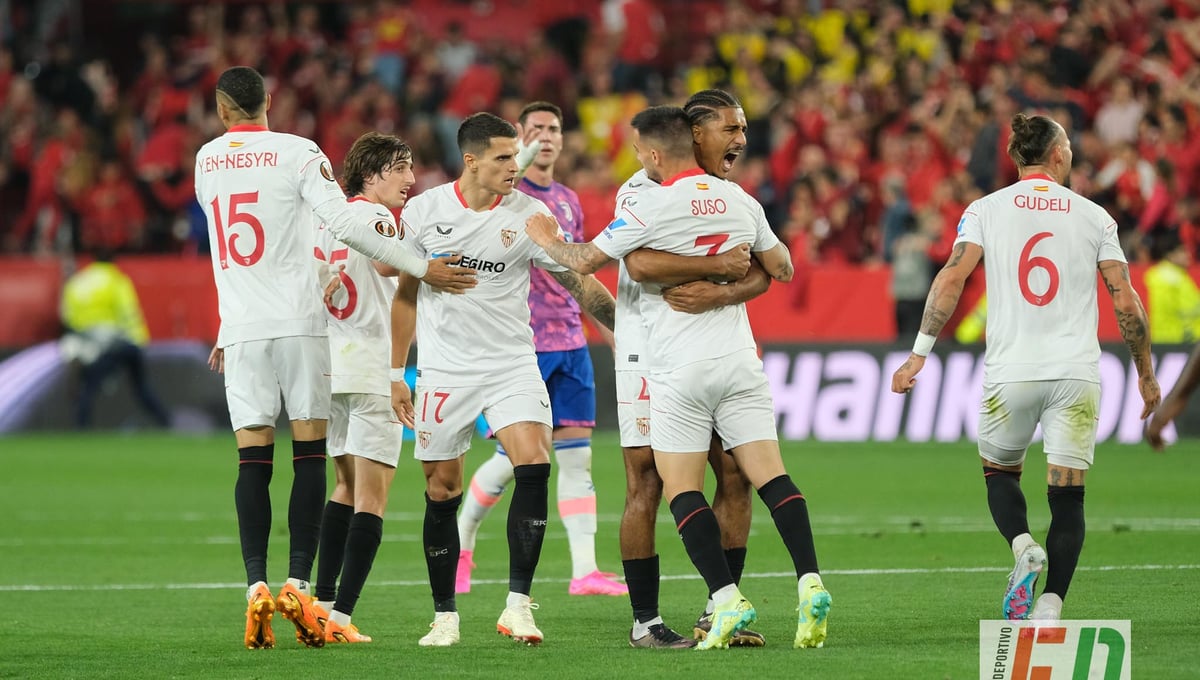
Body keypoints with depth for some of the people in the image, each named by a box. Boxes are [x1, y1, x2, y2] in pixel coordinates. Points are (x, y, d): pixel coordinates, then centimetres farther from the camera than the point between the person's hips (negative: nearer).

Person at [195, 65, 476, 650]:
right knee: (310, 457, 2)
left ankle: (256, 586, -8)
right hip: (299, 322, -3)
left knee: (252, 463, 2)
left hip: (241, 330, 3)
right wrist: (422, 267, -11)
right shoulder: (298, 153, -4)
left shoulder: (206, 161, 9)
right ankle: (297, 583, -8)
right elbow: (344, 225, -14)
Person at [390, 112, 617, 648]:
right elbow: (407, 293, 10)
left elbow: (578, 283, 1)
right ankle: (444, 617, 17)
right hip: (444, 370, 1)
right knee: (442, 492, 3)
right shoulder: (424, 211, -1)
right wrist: (397, 373, 10)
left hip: (511, 364, -1)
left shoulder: (529, 215, -4)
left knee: (534, 465, -20)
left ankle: (517, 604, -17)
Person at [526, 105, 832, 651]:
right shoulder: (739, 201, 6)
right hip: (738, 359, 5)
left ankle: (727, 599, -13)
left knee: (681, 488, -1)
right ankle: (809, 582, -14)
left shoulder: (651, 207, -10)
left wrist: (547, 240, 16)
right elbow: (781, 268, 16)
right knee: (770, 476, 0)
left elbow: (586, 261, -4)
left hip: (680, 370, -5)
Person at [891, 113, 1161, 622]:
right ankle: (1049, 607, -10)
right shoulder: (1094, 216, 6)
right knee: (1067, 497, 3)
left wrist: (919, 353, -6)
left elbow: (952, 278, -7)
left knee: (999, 471, 20)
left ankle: (1023, 547, -8)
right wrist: (1147, 375, 13)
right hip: (1076, 371, 0)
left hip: (1010, 372, 0)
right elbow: (1125, 301, 4)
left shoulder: (985, 210, 4)